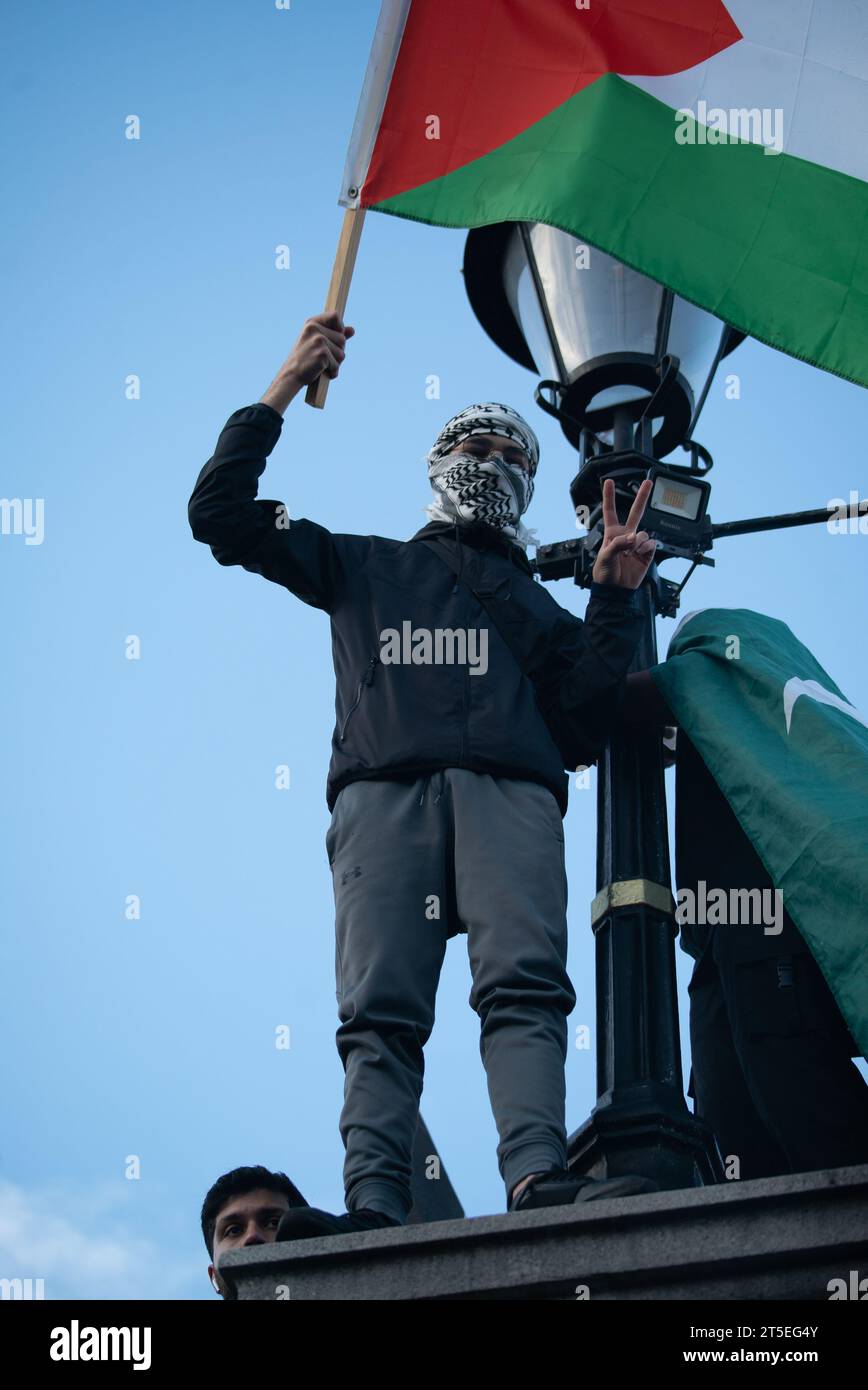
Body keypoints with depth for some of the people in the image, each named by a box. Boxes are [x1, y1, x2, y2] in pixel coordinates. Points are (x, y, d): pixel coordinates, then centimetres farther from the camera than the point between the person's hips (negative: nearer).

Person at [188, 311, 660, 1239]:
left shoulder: (534, 604, 35)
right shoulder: (365, 568, 34)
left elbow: (581, 727, 19)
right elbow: (221, 515, 29)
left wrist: (613, 598, 13)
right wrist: (281, 392, 24)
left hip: (508, 789, 1)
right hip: (383, 789, 0)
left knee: (524, 983, -24)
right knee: (380, 1011, -18)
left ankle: (540, 1181, -41)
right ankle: (373, 1209, -32)